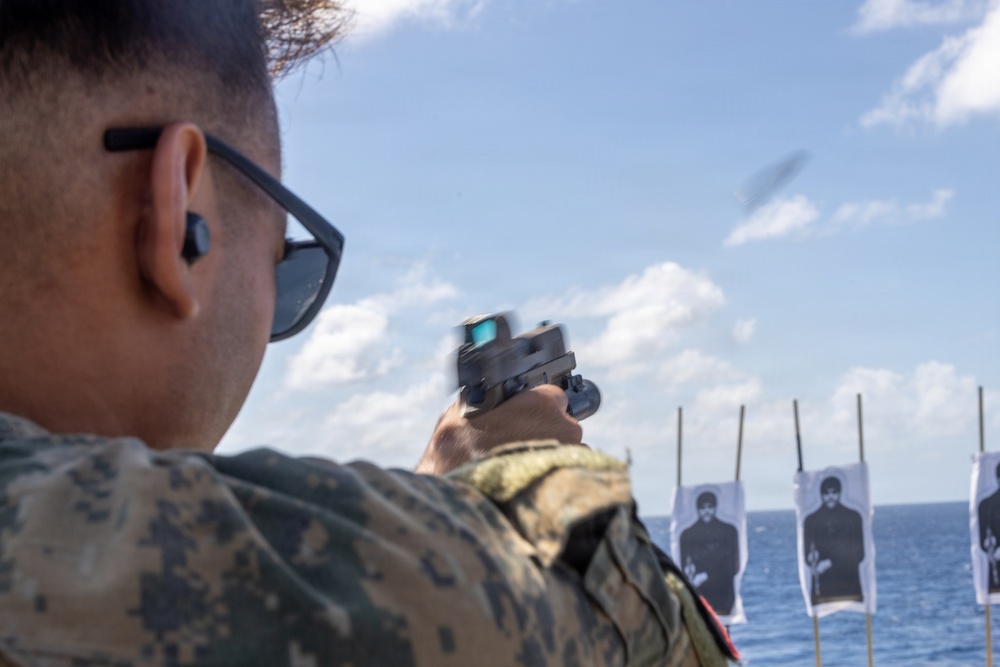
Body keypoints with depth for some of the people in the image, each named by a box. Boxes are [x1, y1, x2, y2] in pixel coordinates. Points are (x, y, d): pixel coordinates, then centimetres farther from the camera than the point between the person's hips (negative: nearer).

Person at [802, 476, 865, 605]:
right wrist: (813, 561, -16)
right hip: (822, 583, 0)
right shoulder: (811, 520, 9)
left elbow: (859, 553, 3)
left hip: (849, 582, 0)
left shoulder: (853, 517, 7)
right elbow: (807, 553, 8)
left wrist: (831, 563, -7)